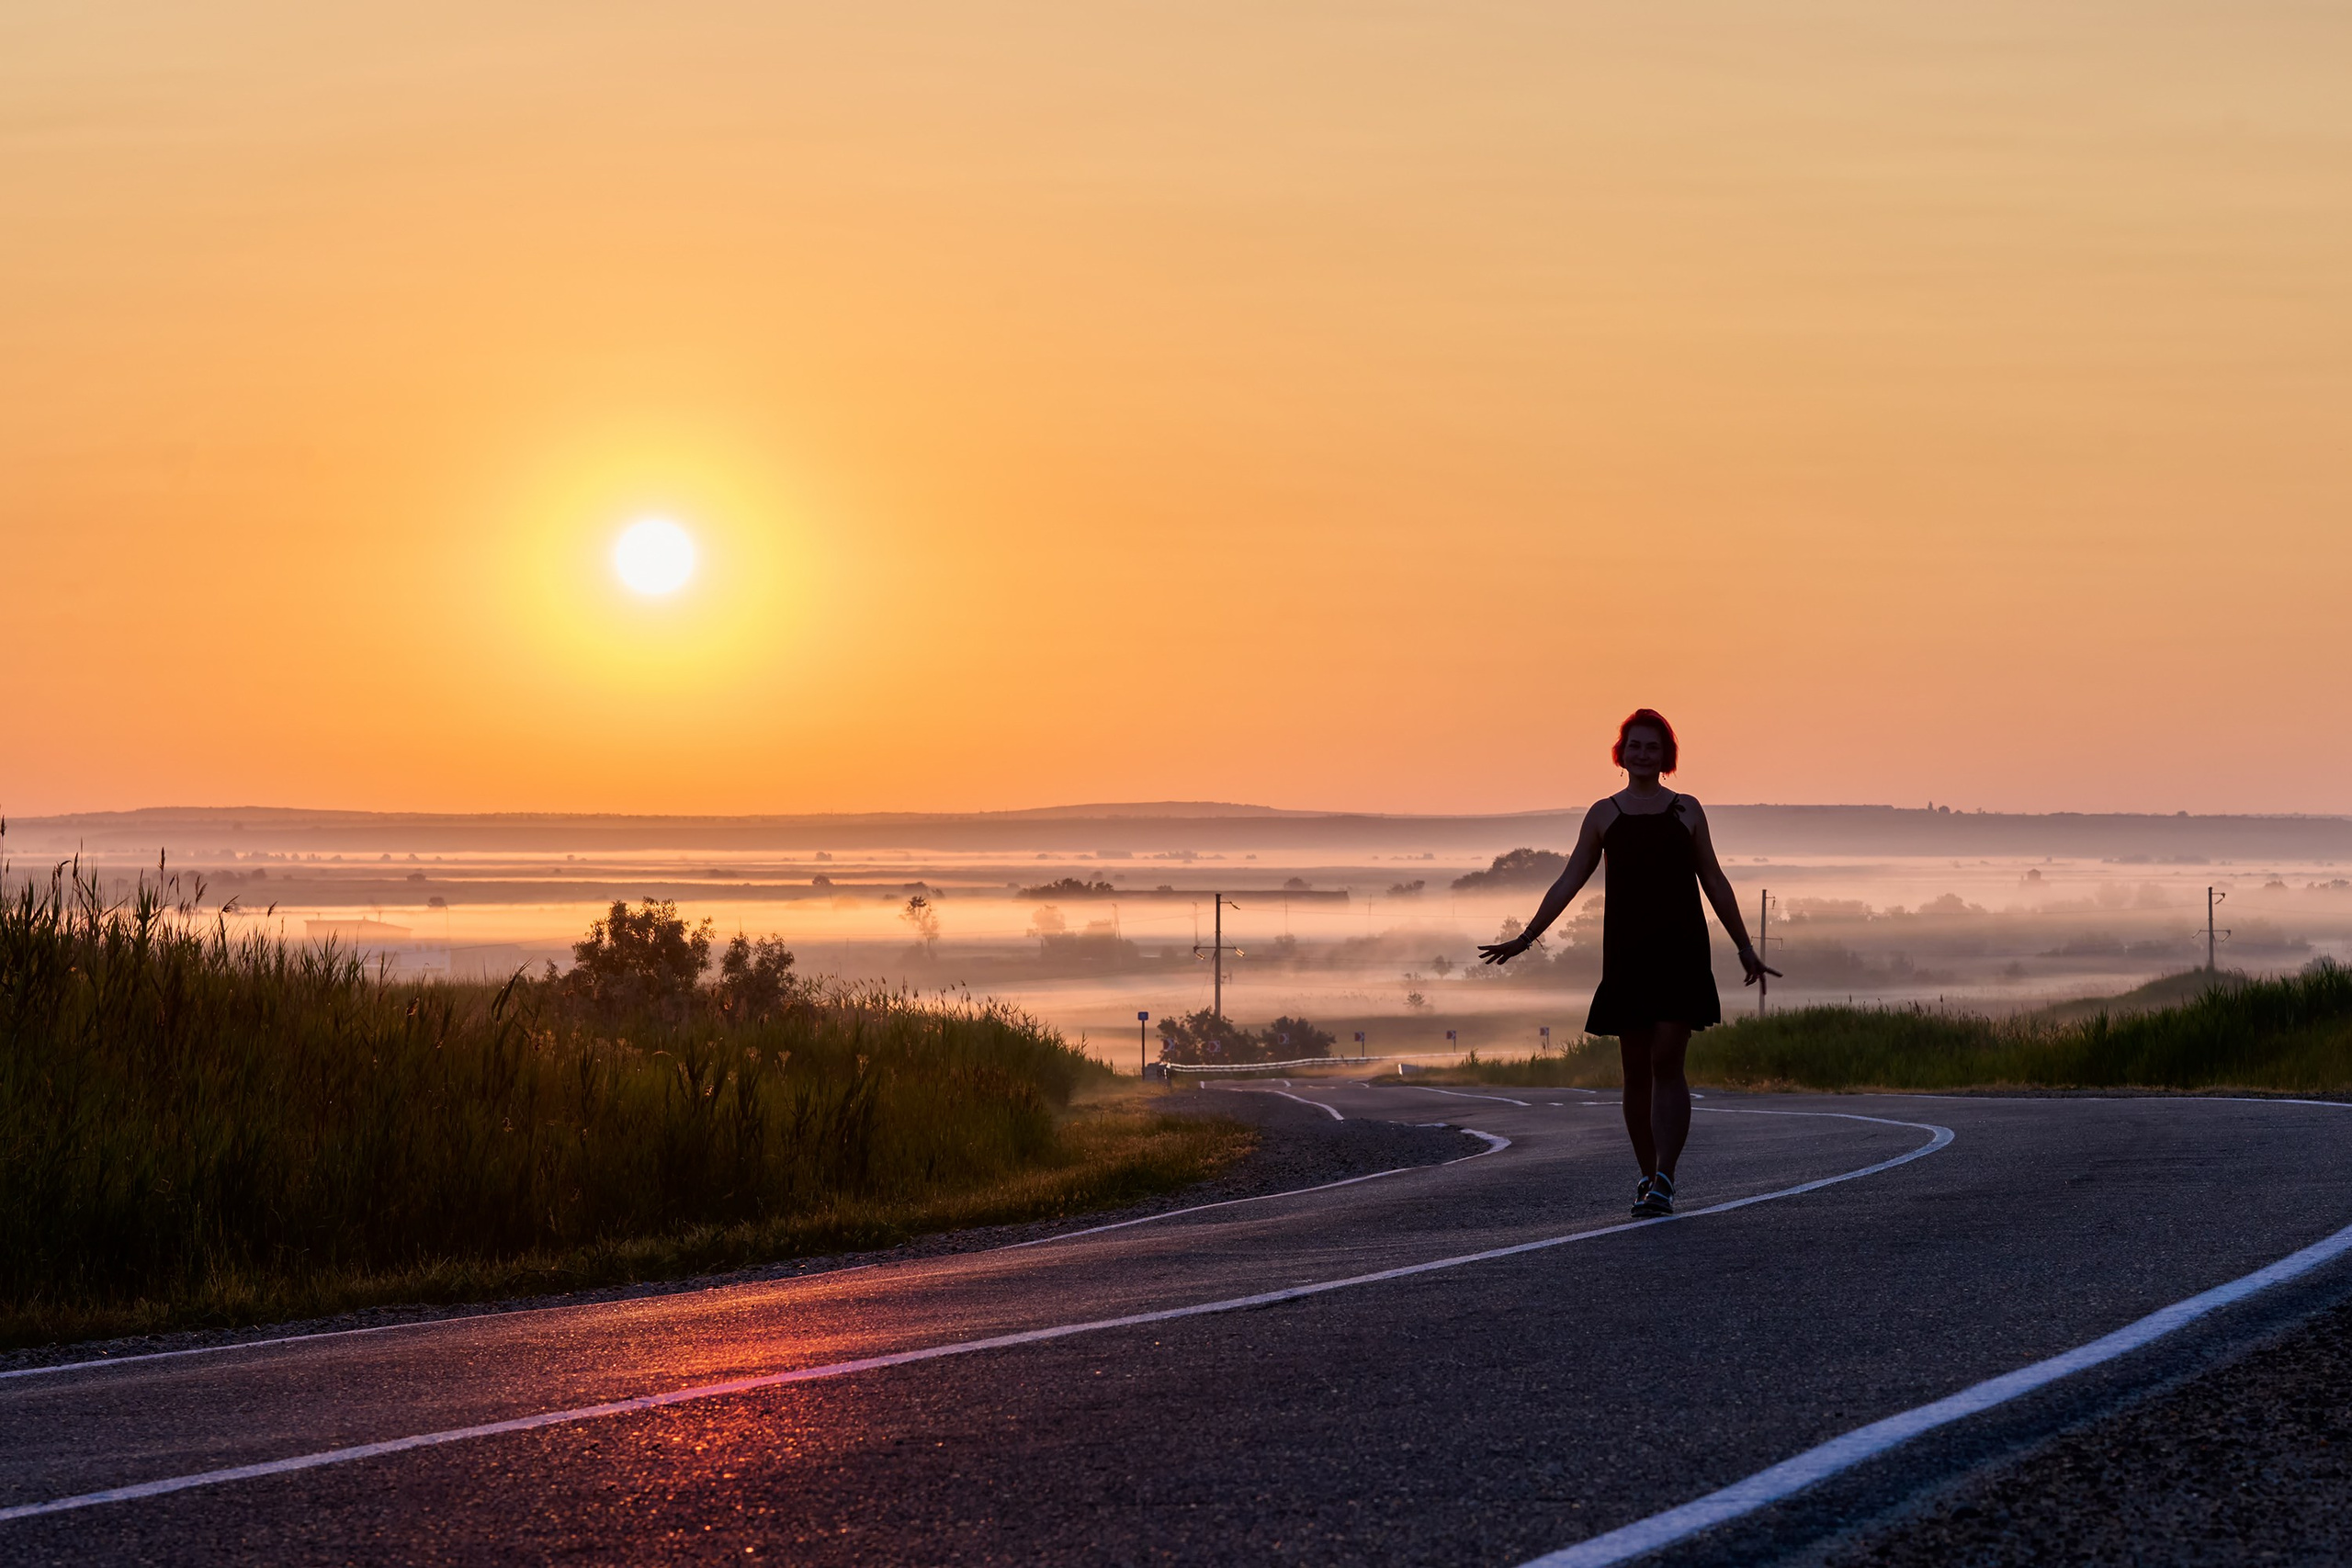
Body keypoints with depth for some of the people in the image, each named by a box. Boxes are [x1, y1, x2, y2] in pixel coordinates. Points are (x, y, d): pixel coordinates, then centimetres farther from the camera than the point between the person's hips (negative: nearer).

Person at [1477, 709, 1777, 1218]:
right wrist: (1525, 938, 3)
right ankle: (1649, 1176, 16)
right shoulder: (1603, 815, 9)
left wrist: (1744, 947, 13)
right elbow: (1568, 883, 10)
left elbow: (1714, 882, 13)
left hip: (1681, 954, -2)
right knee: (1637, 1071, 5)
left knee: (1667, 1065, -12)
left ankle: (1663, 1182, -18)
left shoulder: (1686, 811, 8)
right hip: (1627, 956, 2)